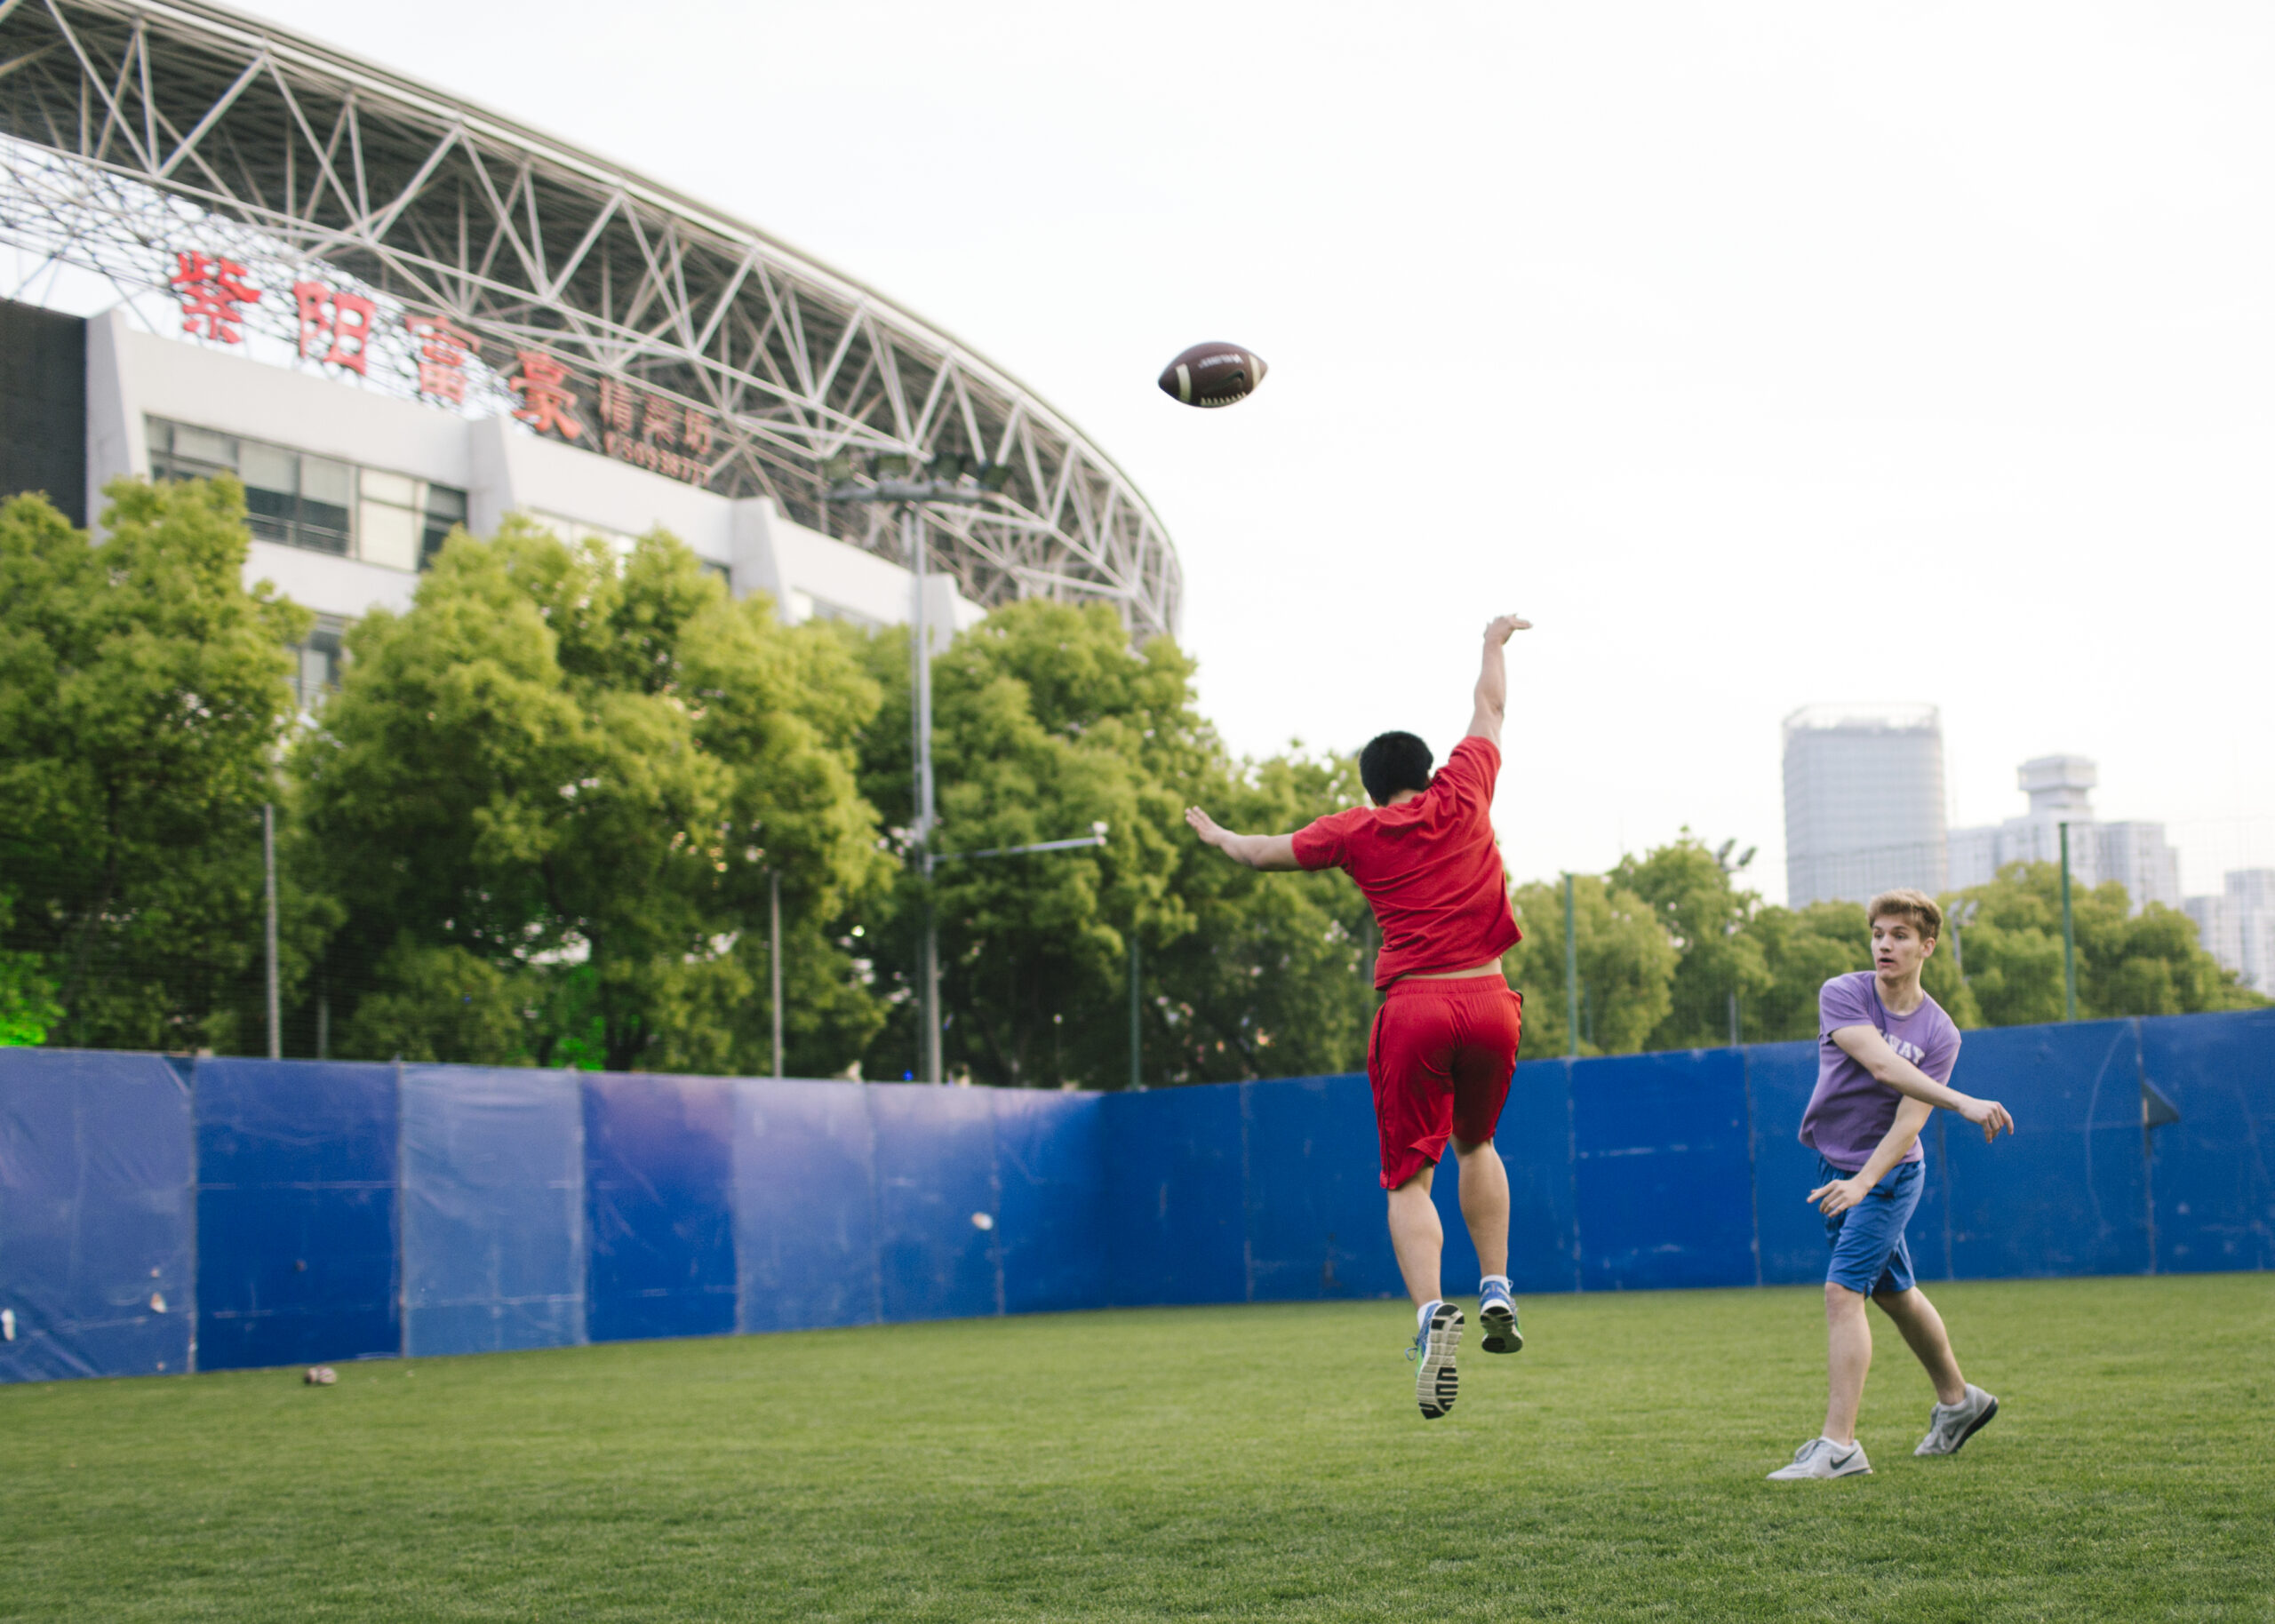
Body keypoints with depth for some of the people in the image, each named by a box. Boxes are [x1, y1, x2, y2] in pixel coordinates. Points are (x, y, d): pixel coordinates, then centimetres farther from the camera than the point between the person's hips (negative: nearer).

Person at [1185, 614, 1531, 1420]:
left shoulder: (1356, 832, 7)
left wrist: (1218, 836, 41)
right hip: (1489, 1001, 2)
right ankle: (1497, 1291, 13)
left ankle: (1432, 1311, -25)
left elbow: (1266, 851, 21)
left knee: (1410, 1177, -2)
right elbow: (1490, 708, 24)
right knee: (1476, 1144, 25)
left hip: (1413, 1008, -2)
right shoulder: (1461, 796, 9)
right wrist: (1494, 644, 41)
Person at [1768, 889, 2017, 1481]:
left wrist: (1862, 1184, -33)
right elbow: (1882, 1064, -25)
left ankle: (1839, 1445, -17)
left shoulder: (1939, 1034, -10)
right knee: (1893, 1293, 17)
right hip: (1833, 1165, 4)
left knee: (1842, 1292, -16)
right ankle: (1958, 1400, 38)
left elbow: (1908, 1122, -19)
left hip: (1888, 1172, -4)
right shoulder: (1841, 994, -9)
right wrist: (1961, 1102, -34)